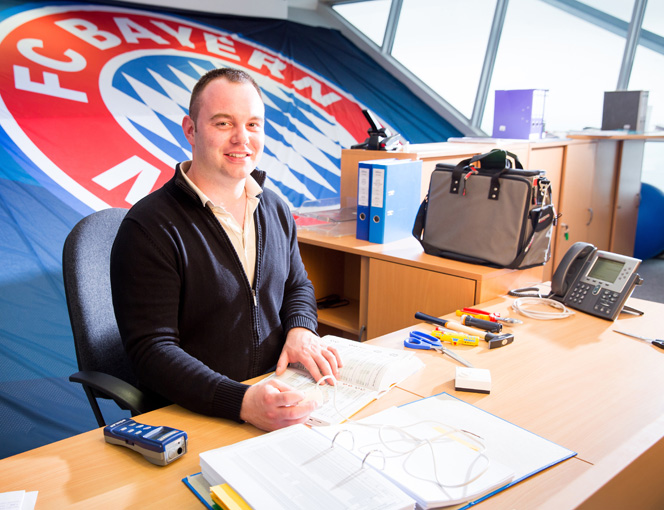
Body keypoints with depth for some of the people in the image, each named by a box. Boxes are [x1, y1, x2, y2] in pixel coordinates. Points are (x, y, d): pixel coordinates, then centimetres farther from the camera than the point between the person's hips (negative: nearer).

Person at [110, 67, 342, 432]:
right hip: (192, 418, -6)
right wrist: (243, 402, -31)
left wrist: (300, 329, -1)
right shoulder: (148, 227, -13)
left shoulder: (276, 209, 9)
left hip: (277, 392, 6)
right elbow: (151, 350, -17)